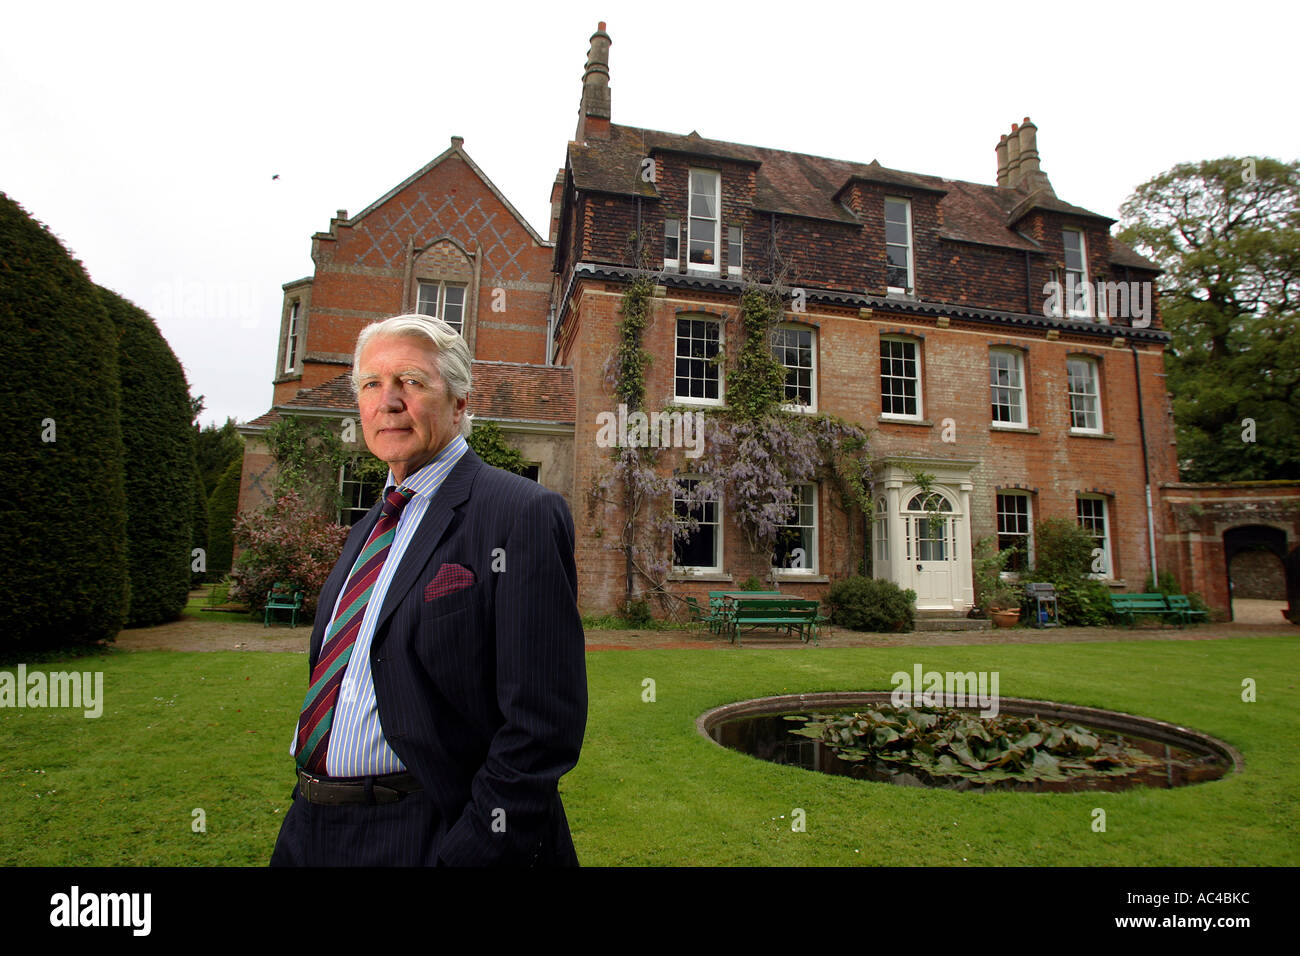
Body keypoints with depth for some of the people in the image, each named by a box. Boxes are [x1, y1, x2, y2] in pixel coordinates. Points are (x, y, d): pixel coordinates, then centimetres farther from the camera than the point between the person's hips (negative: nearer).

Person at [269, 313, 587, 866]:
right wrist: (301, 829, 12)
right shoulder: (368, 530, 11)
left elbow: (541, 725, -20)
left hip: (426, 839, -7)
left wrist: (465, 854, -21)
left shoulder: (523, 515, -16)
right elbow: (333, 683, 15)